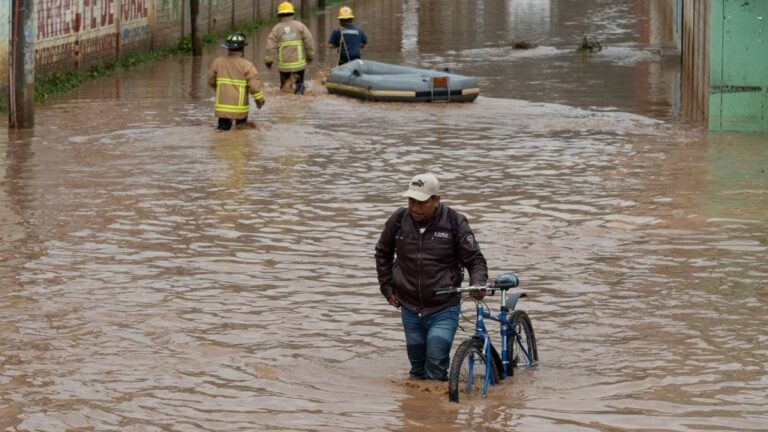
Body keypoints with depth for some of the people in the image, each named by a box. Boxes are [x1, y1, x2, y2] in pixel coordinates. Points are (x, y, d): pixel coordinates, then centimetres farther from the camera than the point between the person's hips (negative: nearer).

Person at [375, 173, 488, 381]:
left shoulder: (455, 222, -10)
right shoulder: (398, 220, -2)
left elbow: (475, 259, -4)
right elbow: (383, 253, 17)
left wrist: (477, 284, -23)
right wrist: (386, 288, 12)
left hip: (444, 310, -3)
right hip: (410, 309, 3)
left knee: (436, 369, -12)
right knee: (418, 369, 12)